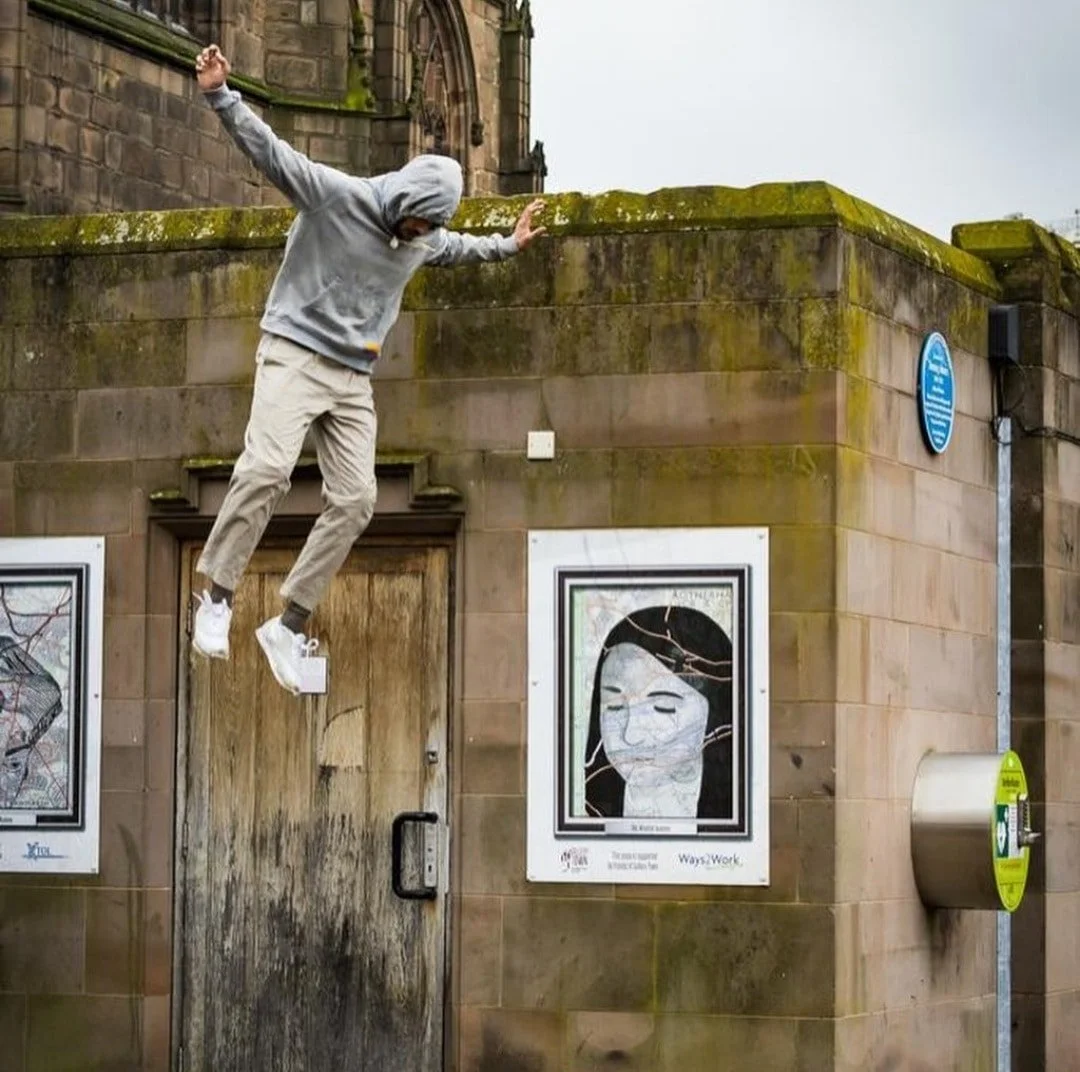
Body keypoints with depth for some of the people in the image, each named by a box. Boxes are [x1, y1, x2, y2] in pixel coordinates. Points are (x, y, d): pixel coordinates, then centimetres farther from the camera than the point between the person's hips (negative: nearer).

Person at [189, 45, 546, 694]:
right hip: (295, 355, -7)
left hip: (354, 379, 7)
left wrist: (509, 246, 46)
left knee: (355, 500, -5)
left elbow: (460, 249, 35)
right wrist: (221, 98, -31)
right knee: (267, 468, -26)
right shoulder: (334, 195, -10)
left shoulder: (424, 239, 10)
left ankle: (290, 626, 2)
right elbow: (270, 151, -19)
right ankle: (218, 597, -15)